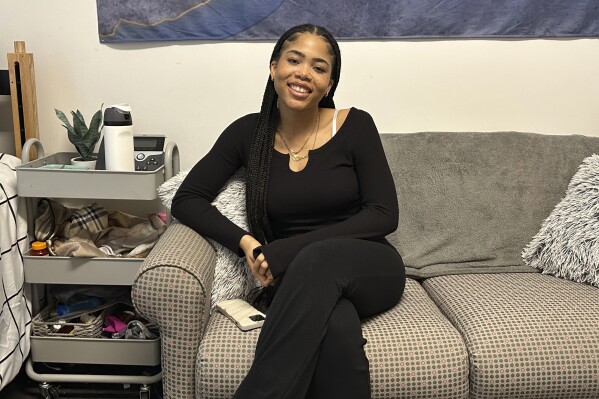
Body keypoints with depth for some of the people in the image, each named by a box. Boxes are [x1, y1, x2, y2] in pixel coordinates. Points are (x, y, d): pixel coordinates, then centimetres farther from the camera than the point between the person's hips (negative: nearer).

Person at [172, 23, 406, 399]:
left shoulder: (355, 126, -4)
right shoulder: (249, 132, 2)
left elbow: (385, 215, -9)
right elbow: (186, 199, 3)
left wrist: (286, 251, -18)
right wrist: (246, 243, -16)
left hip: (369, 270, 0)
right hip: (300, 281, 0)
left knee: (318, 261, -37)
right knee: (337, 327, -37)